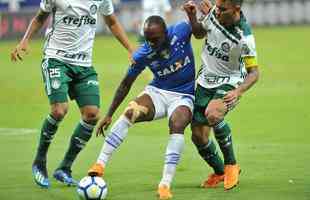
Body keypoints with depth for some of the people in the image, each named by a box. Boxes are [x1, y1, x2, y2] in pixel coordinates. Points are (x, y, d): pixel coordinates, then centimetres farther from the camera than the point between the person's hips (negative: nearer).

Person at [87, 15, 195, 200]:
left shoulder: (181, 32, -16)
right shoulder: (143, 55, -11)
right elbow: (126, 84, 0)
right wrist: (109, 115, 1)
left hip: (184, 95, -1)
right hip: (158, 92, 2)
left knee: (177, 125, -33)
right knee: (130, 112, -27)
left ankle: (165, 185, -34)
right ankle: (100, 165, -23)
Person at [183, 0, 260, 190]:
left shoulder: (244, 38, -25)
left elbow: (254, 72, -18)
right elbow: (199, 33, 13)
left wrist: (238, 92, -34)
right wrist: (192, 16, -6)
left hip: (229, 84, -6)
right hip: (205, 82, 6)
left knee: (213, 114, -35)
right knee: (198, 136, 4)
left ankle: (231, 164, -15)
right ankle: (219, 172, 31)